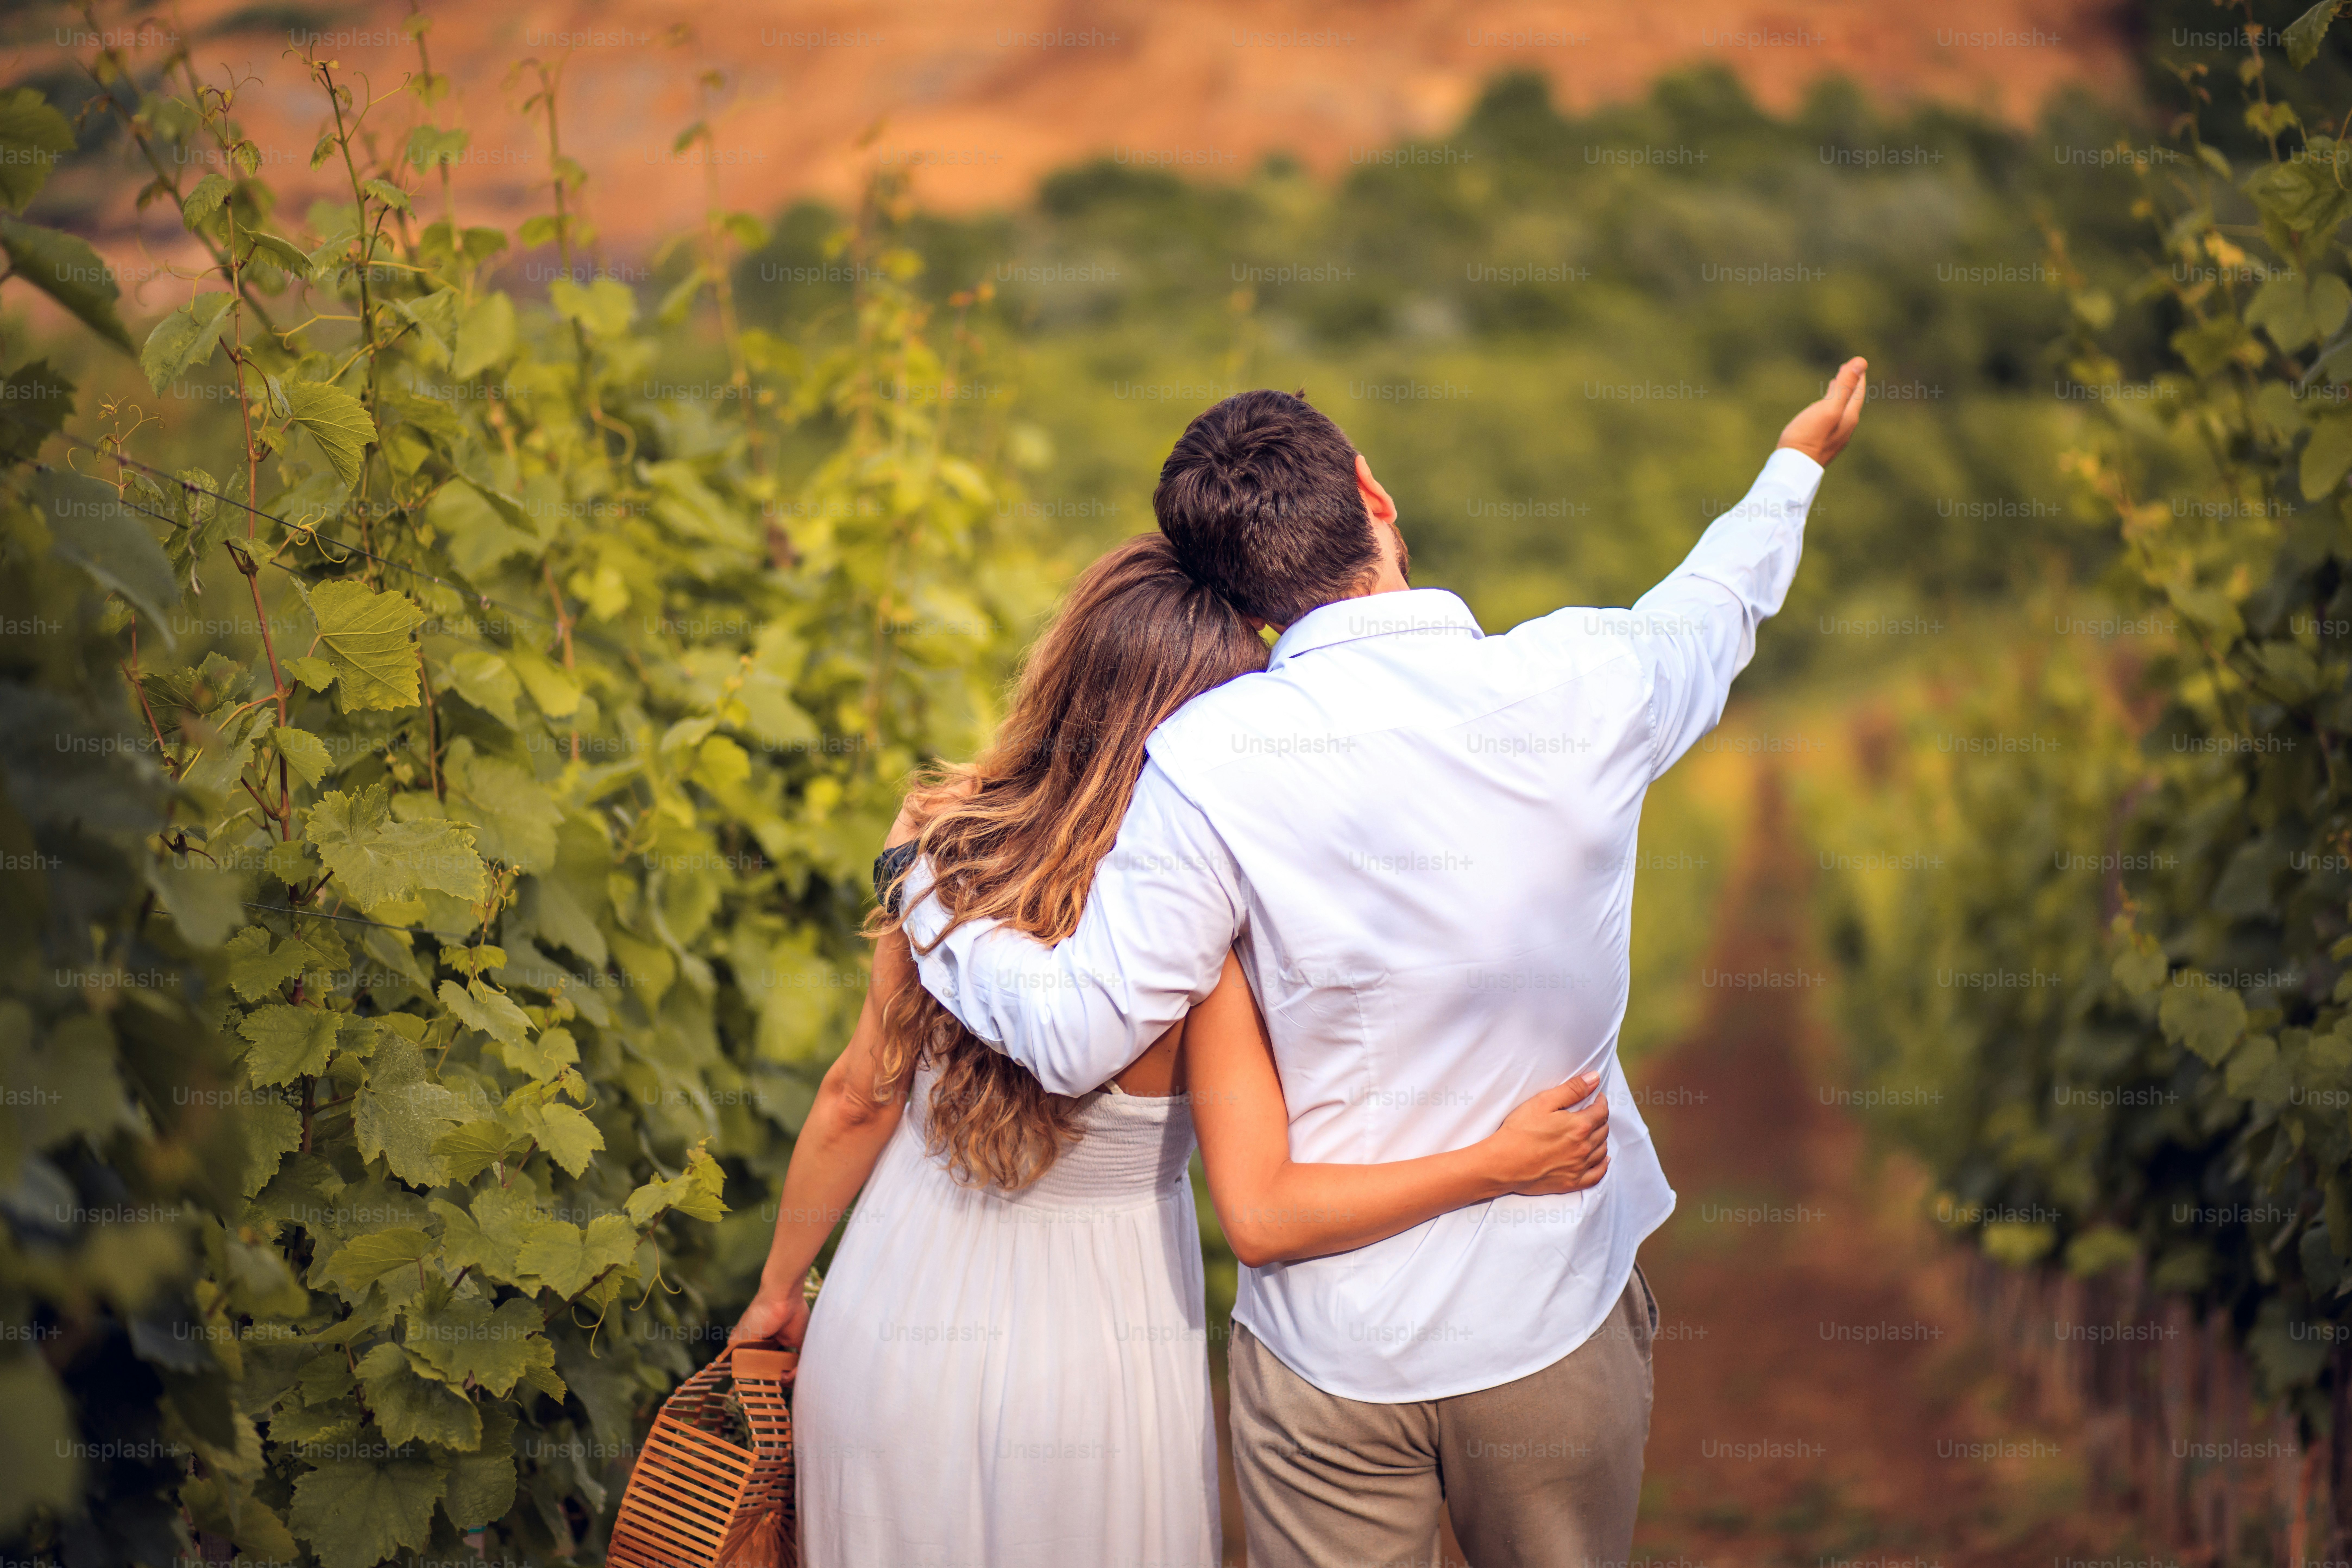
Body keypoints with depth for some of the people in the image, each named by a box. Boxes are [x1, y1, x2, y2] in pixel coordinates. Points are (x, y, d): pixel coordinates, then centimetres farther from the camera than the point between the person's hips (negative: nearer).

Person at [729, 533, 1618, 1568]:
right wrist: (1497, 1164, -18)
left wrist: (780, 1287, 11)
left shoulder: (947, 847, -12)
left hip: (899, 1322, 3)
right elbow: (1262, 1216, -23)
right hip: (1092, 1357, -3)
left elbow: (858, 1100, -3)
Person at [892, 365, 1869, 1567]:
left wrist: (927, 892, 3)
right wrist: (1796, 463, 34)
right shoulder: (1582, 686, -10)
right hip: (1560, 1324, 2)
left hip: (1331, 1346, -2)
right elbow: (1710, 613, 14)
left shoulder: (1212, 759, -19)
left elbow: (1080, 1036, -15)